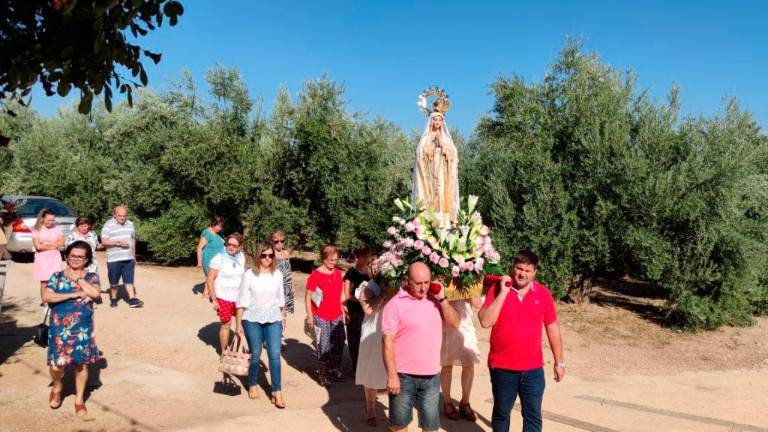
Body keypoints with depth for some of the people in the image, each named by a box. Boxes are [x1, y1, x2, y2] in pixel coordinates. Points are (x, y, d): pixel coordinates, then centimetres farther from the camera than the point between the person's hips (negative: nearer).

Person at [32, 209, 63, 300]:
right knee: (44, 283, 0)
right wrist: (53, 246, -5)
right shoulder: (37, 230, -1)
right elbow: (38, 246, -9)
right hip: (42, 259, -1)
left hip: (55, 259, 1)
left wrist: (46, 243, -7)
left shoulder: (57, 228, 5)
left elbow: (61, 243, -2)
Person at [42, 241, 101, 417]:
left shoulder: (91, 277, 2)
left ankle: (79, 400, 22)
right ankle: (57, 388, 33)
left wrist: (79, 278, -10)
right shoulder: (57, 276, 3)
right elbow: (46, 296, -11)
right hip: (59, 327, 0)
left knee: (80, 363, 6)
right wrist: (72, 295, -17)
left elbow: (95, 293, -17)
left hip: (82, 328, 0)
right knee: (56, 363, 0)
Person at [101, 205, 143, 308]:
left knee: (129, 280, 0)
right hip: (114, 259, -3)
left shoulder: (130, 224, 11)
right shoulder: (108, 225, -6)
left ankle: (132, 299, -3)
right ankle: (113, 299, 23)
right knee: (113, 282, 7)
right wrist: (118, 243, -21)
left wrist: (134, 255, 19)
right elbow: (104, 241, -11)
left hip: (129, 259, 4)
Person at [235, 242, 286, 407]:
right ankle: (252, 385, 32)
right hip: (252, 320, -2)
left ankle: (277, 392, 3)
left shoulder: (277, 274, 0)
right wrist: (239, 324, -6)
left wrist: (283, 318, 13)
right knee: (255, 354, 10)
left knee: (275, 355, -4)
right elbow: (242, 301, -6)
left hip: (273, 320, 2)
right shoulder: (249, 275, -8)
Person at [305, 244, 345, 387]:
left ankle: (334, 369, 31)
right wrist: (309, 316, -11)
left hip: (337, 316, 6)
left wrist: (343, 309, 13)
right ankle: (322, 374, 14)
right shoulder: (315, 275, -11)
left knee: (339, 343, 12)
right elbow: (308, 297, -9)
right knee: (323, 347, 0)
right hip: (321, 317, -6)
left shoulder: (338, 273, 6)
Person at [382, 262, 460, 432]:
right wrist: (392, 375, -16)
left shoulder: (434, 300, 6)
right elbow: (388, 343, -12)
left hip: (431, 376, 4)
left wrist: (441, 299, -7)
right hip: (404, 376, -4)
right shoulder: (395, 304, -10)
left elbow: (455, 323, 2)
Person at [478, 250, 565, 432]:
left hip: (533, 369, 1)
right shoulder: (497, 290, -7)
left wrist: (559, 362, 8)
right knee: (501, 413, 16)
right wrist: (503, 292, -21)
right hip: (502, 368, -1)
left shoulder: (543, 294, -1)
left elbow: (552, 329, 6)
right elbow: (485, 322, -19)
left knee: (533, 416, 7)